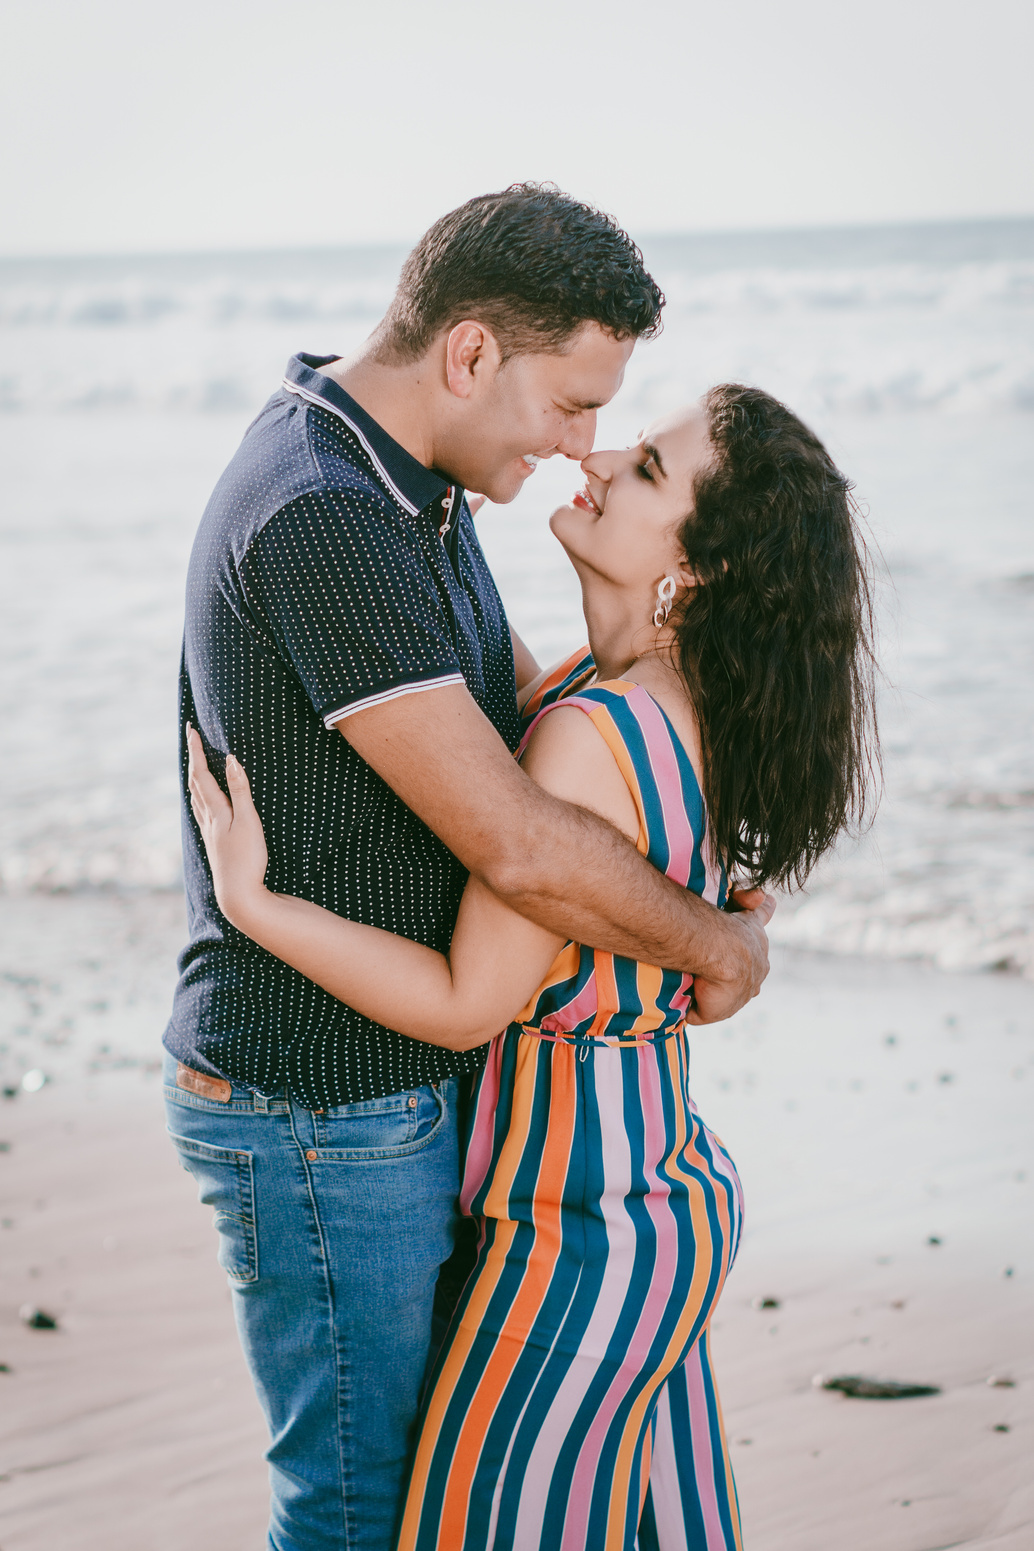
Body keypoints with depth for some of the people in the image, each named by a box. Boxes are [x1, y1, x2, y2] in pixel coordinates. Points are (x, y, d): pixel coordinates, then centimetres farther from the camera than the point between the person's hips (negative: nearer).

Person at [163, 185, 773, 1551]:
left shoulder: (406, 477, 5)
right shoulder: (321, 521, -27)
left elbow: (515, 691, 20)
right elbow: (516, 846, -30)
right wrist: (718, 943, -14)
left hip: (404, 1079, 10)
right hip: (325, 1119, -10)